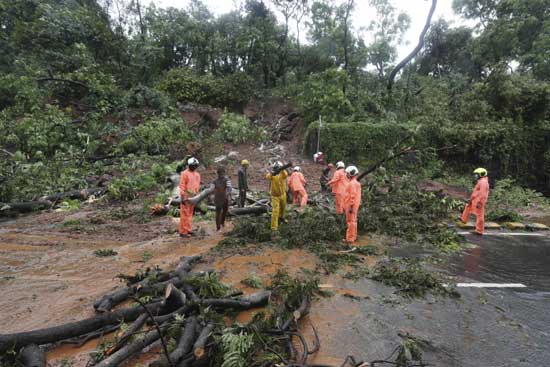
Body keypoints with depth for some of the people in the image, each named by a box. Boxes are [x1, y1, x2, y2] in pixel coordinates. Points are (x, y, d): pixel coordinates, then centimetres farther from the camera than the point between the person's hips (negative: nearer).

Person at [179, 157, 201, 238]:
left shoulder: (197, 175, 15)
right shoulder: (185, 174, -7)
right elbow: (182, 186, -11)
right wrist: (182, 197, -16)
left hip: (193, 197, 7)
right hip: (186, 197, -7)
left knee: (190, 214, 12)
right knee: (185, 214, -5)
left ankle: (188, 230, 19)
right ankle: (183, 232, -1)